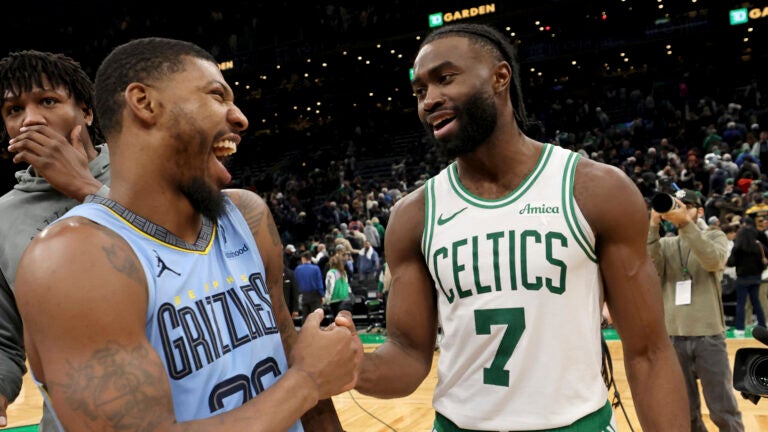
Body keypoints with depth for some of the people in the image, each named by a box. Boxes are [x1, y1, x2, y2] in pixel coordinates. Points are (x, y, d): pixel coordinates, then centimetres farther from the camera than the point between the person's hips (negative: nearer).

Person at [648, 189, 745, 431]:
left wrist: (686, 222, -24)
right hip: (673, 337, 2)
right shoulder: (665, 244, 11)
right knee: (685, 411, 10)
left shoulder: (715, 237, 6)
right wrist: (654, 225, -17)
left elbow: (713, 261, -17)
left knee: (723, 409, 3)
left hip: (709, 336, -2)